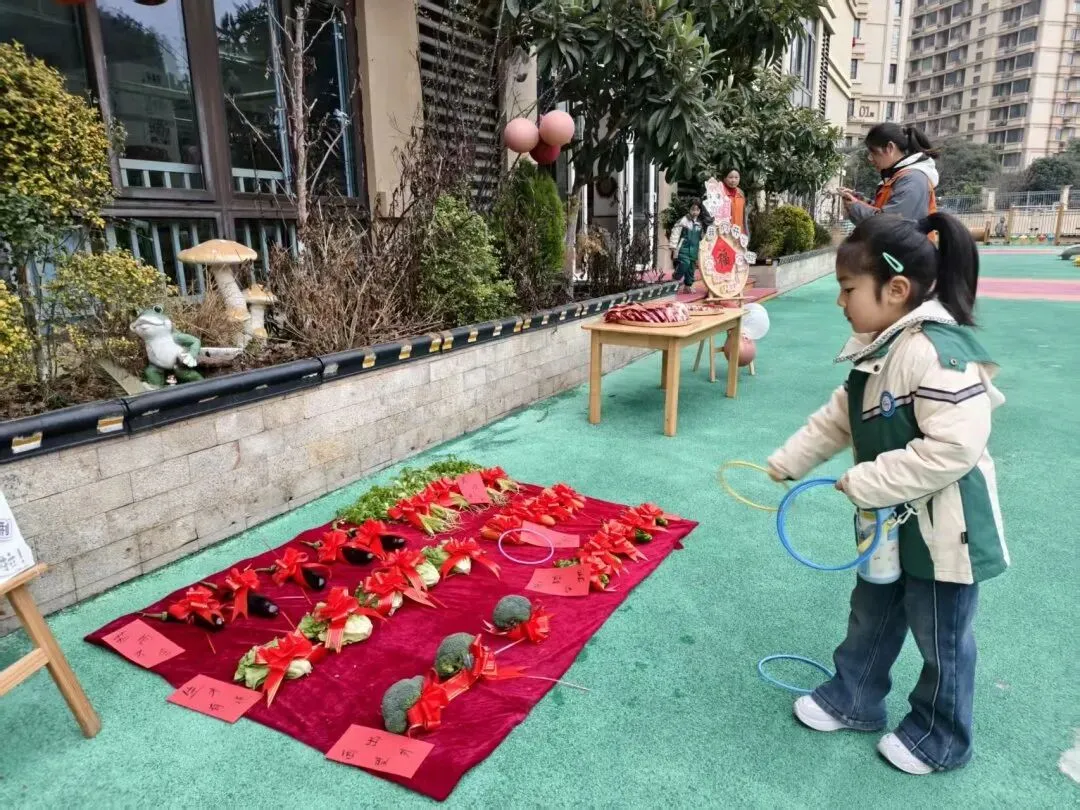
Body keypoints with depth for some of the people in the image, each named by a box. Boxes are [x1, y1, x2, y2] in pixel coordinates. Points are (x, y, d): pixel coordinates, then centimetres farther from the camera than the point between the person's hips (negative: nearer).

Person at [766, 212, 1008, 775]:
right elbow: (840, 416, 11)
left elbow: (953, 449, -34)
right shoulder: (879, 346, 1)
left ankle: (940, 739, 37)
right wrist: (788, 461, 13)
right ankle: (852, 700, 44)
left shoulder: (937, 352, -29)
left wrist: (866, 483, -27)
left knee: (940, 638, 13)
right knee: (871, 615, 24)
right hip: (893, 521, 9)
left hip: (943, 531, -9)